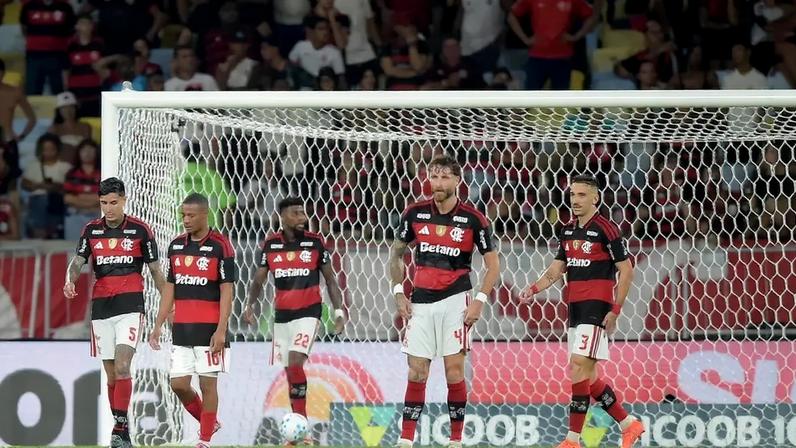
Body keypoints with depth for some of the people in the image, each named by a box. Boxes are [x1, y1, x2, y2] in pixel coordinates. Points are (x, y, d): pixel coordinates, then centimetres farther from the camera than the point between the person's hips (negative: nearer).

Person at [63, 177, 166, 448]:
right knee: (111, 373, 5)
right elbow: (77, 262, -1)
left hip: (130, 306, -4)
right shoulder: (91, 230, 8)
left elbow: (155, 271, 5)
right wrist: (70, 281, -23)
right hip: (101, 308, 4)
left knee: (122, 367, -18)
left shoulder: (140, 230, 0)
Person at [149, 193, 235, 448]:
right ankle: (209, 423, 24)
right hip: (182, 329, 5)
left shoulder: (220, 246, -7)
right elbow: (169, 288, 15)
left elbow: (227, 291, -10)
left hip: (209, 329, -5)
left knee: (207, 383, -2)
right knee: (178, 384, 2)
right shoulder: (176, 246, 10)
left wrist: (221, 330, -16)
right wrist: (158, 326, 10)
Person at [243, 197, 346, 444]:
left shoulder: (314, 242, -2)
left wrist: (339, 310, -1)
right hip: (282, 314, 4)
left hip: (308, 312, -4)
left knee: (295, 363, -20)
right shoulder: (270, 245, 3)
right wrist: (251, 304, -8)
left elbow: (330, 279, 5)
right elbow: (258, 280, 9)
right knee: (289, 369, 6)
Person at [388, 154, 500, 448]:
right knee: (417, 373, 1)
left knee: (454, 371, -5)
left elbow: (493, 264, 2)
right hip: (420, 302, 2)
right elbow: (396, 254, 15)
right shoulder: (415, 214, 4)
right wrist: (398, 292, 5)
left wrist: (479, 300, -8)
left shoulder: (473, 219, -3)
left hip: (454, 300, -2)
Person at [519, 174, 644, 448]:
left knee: (579, 367, -14)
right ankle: (629, 425, 22)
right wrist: (534, 289, -1)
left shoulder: (605, 229, -10)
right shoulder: (568, 231, 13)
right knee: (588, 376, 10)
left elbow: (626, 270, -9)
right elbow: (557, 268, 17)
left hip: (596, 306, -9)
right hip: (575, 307, 9)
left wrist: (615, 310, -14)